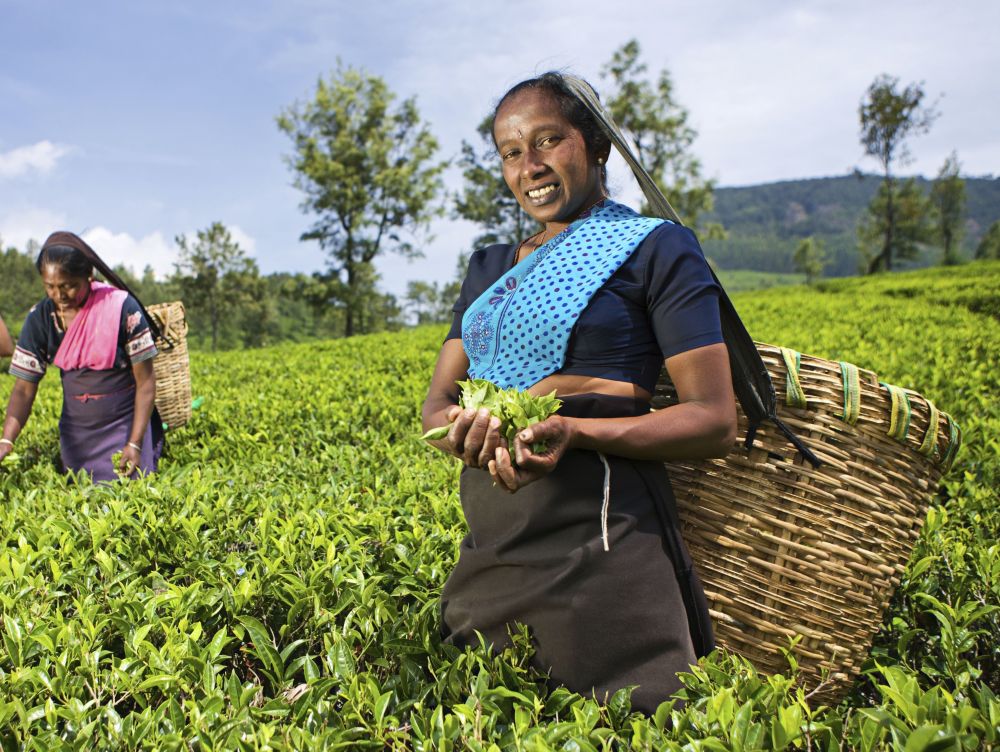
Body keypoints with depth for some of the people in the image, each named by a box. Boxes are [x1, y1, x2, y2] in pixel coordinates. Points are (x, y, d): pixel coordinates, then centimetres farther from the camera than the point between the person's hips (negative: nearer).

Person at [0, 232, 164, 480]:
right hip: (77, 431, 4)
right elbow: (24, 389, -5)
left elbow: (146, 381, -13)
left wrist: (135, 444, -18)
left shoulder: (122, 308, -17)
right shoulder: (41, 318, -7)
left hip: (125, 425, -4)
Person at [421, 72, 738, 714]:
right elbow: (437, 402, 12)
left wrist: (574, 430, -24)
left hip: (595, 536, -6)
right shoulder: (490, 268, 18)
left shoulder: (655, 247, -1)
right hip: (491, 544, 7)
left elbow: (715, 421, -8)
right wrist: (463, 428, -14)